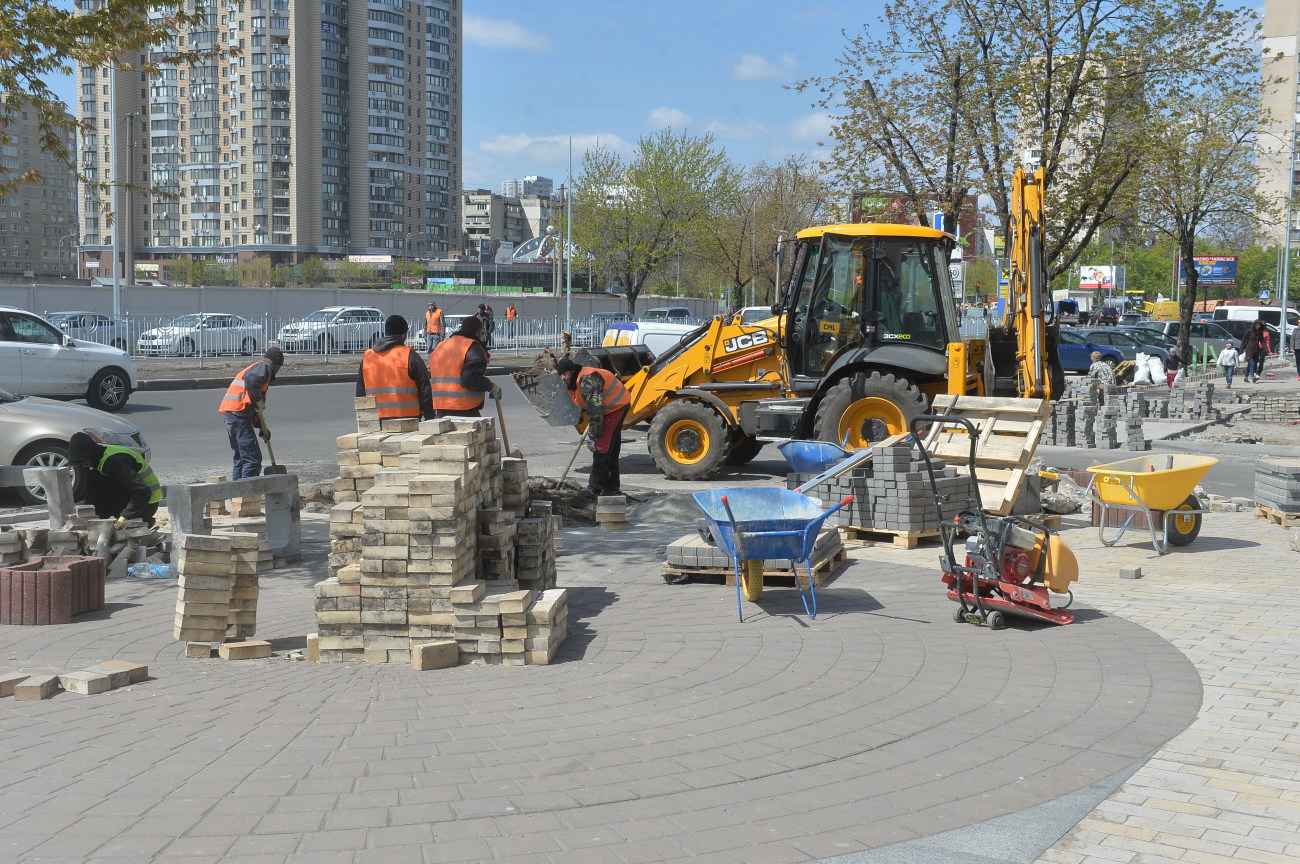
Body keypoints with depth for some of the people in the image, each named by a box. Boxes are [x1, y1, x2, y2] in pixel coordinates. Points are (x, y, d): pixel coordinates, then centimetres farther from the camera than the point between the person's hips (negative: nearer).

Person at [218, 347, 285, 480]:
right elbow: (252, 381, -26)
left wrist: (262, 428, 28)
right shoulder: (264, 367, -1)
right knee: (253, 458, -9)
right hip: (239, 415, -10)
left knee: (240, 457, 17)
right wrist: (259, 402, -14)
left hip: (230, 414, 10)